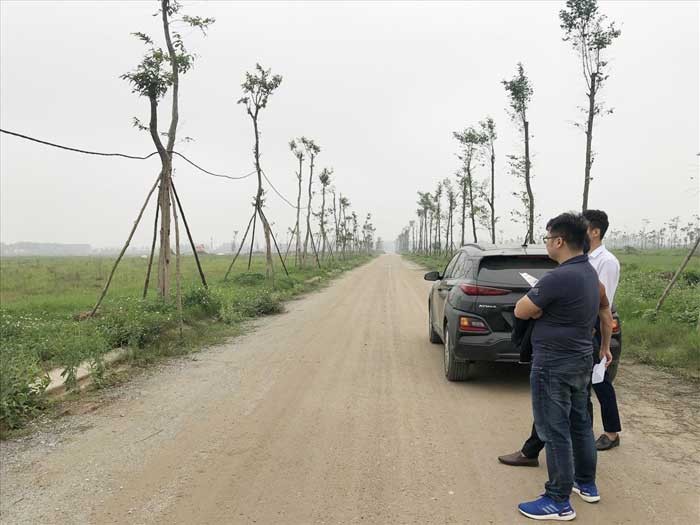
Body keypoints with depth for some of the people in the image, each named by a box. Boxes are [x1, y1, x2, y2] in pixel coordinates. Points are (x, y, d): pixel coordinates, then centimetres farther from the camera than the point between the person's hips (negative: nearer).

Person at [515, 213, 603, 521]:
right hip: (581, 361, 10)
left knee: (555, 432, 2)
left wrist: (534, 302, 1)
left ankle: (559, 501, 13)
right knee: (580, 424, 21)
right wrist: (540, 305, -2)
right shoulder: (589, 272, 6)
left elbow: (520, 311, -17)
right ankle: (586, 484, 37)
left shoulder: (559, 277, -25)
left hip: (554, 366, -9)